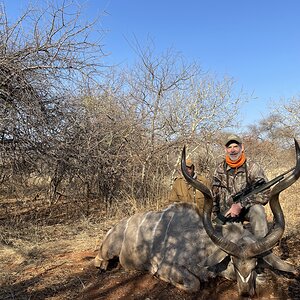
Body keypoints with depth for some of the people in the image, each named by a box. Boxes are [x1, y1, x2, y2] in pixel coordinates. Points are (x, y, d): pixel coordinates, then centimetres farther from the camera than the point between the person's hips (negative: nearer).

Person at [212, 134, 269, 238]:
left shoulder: (252, 167, -9)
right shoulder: (220, 169, 1)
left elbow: (264, 194, -20)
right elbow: (214, 195, 8)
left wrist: (241, 205, -27)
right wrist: (216, 215, 2)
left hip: (247, 209, -3)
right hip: (225, 212, 3)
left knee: (257, 210, -32)